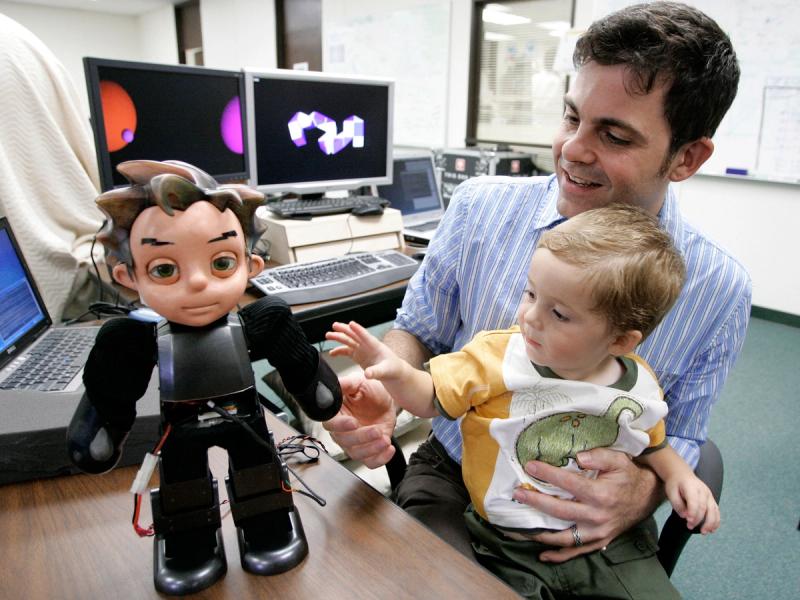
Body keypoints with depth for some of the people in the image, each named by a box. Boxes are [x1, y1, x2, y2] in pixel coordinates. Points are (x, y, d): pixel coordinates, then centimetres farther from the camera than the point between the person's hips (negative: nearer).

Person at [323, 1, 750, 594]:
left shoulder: (718, 290, -8)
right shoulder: (479, 206, -10)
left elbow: (679, 441, 3)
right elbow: (418, 329, 2)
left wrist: (642, 494, -20)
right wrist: (382, 391, -20)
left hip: (593, 525, 2)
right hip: (452, 482, 0)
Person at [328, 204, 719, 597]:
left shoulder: (639, 388, -6)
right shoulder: (496, 358, -15)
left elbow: (650, 444, 14)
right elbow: (431, 398, -7)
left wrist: (676, 473, -3)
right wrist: (397, 372, -25)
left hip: (600, 544, 3)